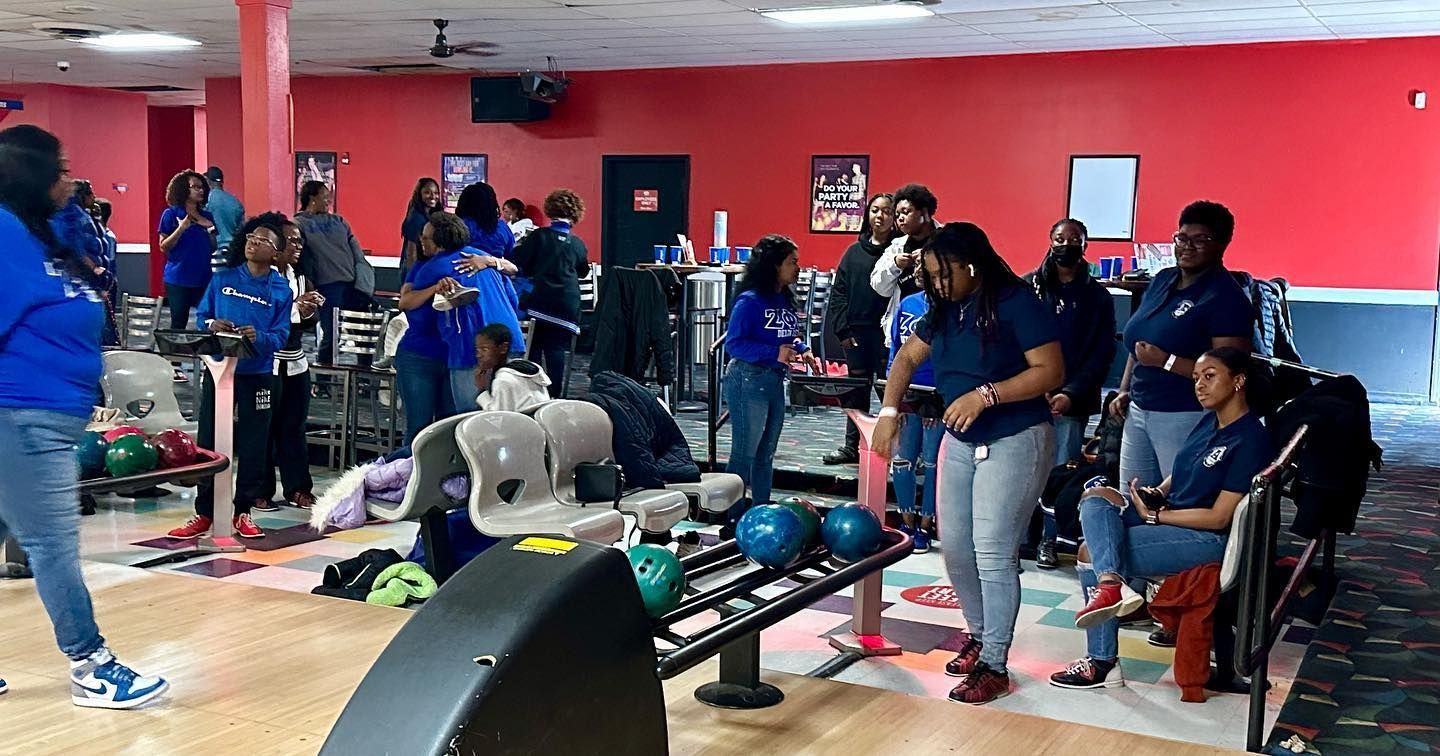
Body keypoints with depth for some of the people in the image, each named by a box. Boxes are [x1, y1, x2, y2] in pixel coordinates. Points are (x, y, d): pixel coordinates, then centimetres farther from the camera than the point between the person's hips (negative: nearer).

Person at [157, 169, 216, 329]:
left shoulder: (207, 216, 9)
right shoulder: (171, 214, -2)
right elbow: (163, 247, -4)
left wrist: (211, 230, -4)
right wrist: (180, 229, -18)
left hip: (204, 278, 4)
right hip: (178, 279, -4)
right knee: (179, 323, 1)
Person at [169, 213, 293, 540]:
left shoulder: (280, 289, -1)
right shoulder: (223, 278, 3)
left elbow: (280, 336, -6)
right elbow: (201, 315, 6)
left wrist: (258, 337, -25)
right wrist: (211, 325, -15)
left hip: (257, 374, -1)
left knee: (253, 445, 6)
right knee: (209, 441, 4)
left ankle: (242, 512, 19)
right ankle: (204, 513, 14)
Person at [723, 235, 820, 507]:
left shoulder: (784, 299, 6)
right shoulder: (750, 301, -17)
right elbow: (733, 343, -20)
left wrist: (802, 351, -1)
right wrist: (774, 354, -25)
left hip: (775, 381, 8)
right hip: (749, 380, -8)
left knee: (765, 454, 17)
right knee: (744, 453, -1)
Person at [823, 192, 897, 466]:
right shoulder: (854, 251, 9)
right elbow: (839, 292, 8)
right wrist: (842, 329, 0)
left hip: (887, 332, -4)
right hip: (856, 331, 4)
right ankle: (852, 446, 19)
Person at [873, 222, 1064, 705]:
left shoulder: (1016, 303, -15)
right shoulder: (945, 311, 6)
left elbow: (1051, 372, -19)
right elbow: (907, 358, 15)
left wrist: (985, 395, -26)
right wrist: (889, 412, 2)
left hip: (1015, 442, -7)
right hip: (960, 442, 8)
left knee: (993, 553, -10)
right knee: (955, 548, 10)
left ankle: (993, 665, -1)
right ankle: (979, 634, 29)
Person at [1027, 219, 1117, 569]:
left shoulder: (1097, 297, 7)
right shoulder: (1028, 287, 6)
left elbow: (1102, 353, 3)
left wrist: (1071, 394, -9)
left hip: (1071, 402, 0)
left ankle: (1048, 540, 14)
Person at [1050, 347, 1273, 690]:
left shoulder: (1250, 440, -16)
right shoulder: (1209, 420, 9)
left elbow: (1218, 518, -18)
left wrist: (1153, 514, -14)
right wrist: (1156, 492, 0)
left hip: (1209, 539, -9)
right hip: (1171, 516, 9)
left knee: (1093, 552, -17)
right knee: (1096, 497, -12)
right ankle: (1111, 582, -25)